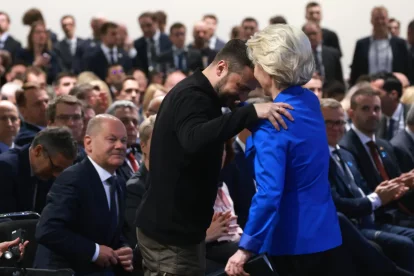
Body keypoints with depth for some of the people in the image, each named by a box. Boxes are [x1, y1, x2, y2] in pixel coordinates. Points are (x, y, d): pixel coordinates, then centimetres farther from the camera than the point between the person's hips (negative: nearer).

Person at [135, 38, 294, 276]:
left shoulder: (196, 93, 12)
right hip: (171, 230, -10)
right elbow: (194, 140, -41)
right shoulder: (192, 97, -21)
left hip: (176, 225, 10)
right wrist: (251, 112, -44)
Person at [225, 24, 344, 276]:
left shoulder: (273, 121, -20)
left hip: (294, 241, -7)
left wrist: (246, 249, -22)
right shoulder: (309, 101, 4)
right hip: (325, 233, 7)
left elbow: (269, 193, -26)